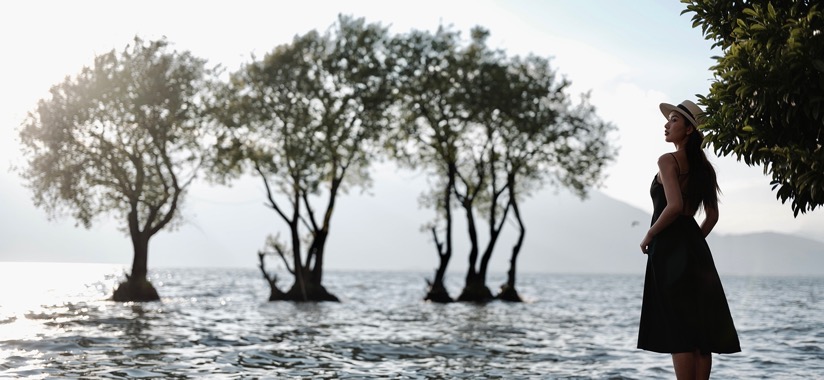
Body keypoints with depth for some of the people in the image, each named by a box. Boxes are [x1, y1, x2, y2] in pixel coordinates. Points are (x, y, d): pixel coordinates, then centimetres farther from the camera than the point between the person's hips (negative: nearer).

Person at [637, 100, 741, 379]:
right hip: (695, 247, 8)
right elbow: (712, 215, 16)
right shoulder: (703, 166, 14)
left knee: (678, 330, -6)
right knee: (701, 328, 8)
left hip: (669, 248, -8)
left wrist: (649, 236, -11)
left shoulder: (668, 161, -10)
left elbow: (674, 206, -22)